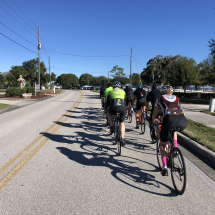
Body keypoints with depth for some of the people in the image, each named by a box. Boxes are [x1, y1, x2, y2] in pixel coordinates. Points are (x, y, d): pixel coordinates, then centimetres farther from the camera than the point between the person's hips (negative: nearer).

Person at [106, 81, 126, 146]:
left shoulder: (110, 92, 24)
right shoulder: (123, 92, 29)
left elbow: (107, 103, 29)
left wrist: (105, 110, 45)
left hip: (114, 108, -2)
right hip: (123, 109, 2)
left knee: (109, 112, 35)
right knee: (122, 123, 23)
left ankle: (112, 126, 21)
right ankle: (122, 139, 13)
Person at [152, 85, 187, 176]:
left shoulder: (160, 99, 24)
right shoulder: (177, 98, 31)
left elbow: (154, 114, 33)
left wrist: (153, 122, 50)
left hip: (169, 120, -3)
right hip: (183, 122, 3)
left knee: (163, 144, 19)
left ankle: (164, 167, 9)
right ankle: (175, 148, 29)